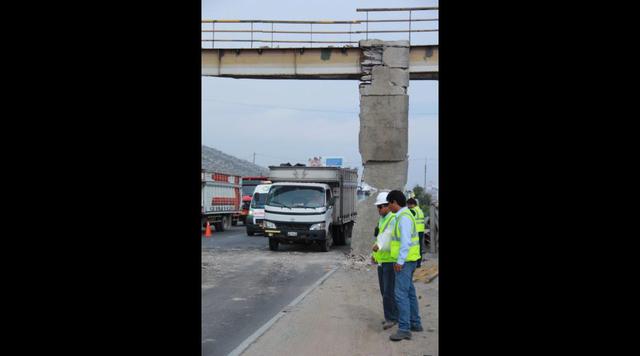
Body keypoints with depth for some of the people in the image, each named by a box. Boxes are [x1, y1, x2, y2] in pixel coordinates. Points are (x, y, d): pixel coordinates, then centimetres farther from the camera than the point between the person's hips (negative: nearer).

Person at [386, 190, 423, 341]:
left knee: (401, 293, -12)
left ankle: (404, 329, -12)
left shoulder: (404, 217, -18)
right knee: (409, 292, 17)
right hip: (406, 261, 11)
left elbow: (406, 241, -24)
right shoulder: (402, 216, 14)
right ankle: (415, 323, 27)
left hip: (404, 261, -11)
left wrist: (400, 261, -24)